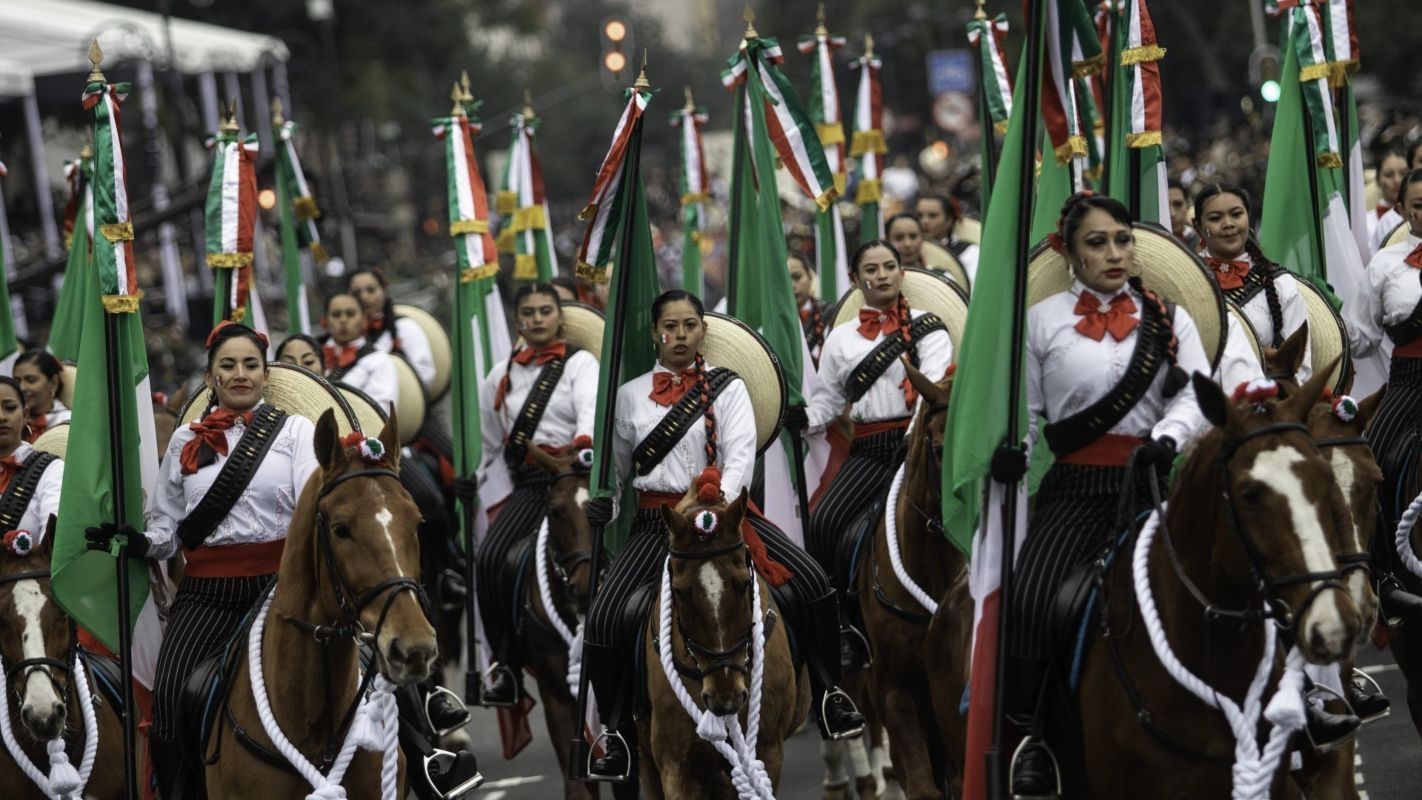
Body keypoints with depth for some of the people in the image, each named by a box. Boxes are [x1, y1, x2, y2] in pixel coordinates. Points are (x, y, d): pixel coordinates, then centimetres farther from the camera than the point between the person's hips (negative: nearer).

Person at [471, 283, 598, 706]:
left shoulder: (581, 363, 5)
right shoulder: (504, 375, 19)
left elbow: (591, 409, -15)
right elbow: (488, 440, 26)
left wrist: (584, 442, -35)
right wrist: (470, 479, 15)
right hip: (527, 485, 4)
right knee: (490, 557, -19)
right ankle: (506, 667, -9)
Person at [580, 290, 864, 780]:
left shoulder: (727, 388, 3)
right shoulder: (631, 395, 9)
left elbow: (741, 454, -9)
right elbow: (617, 464, 20)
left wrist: (720, 501, -27)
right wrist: (604, 502, 1)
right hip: (656, 520, 1)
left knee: (810, 583, -18)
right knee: (603, 618, -19)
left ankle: (828, 695, 0)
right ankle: (615, 733, -2)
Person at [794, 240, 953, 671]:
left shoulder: (926, 327, 6)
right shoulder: (841, 338, 18)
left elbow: (936, 386, -7)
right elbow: (829, 398, 22)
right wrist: (805, 417, -1)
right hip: (868, 450, 3)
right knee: (822, 523, -19)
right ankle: (846, 627, -6)